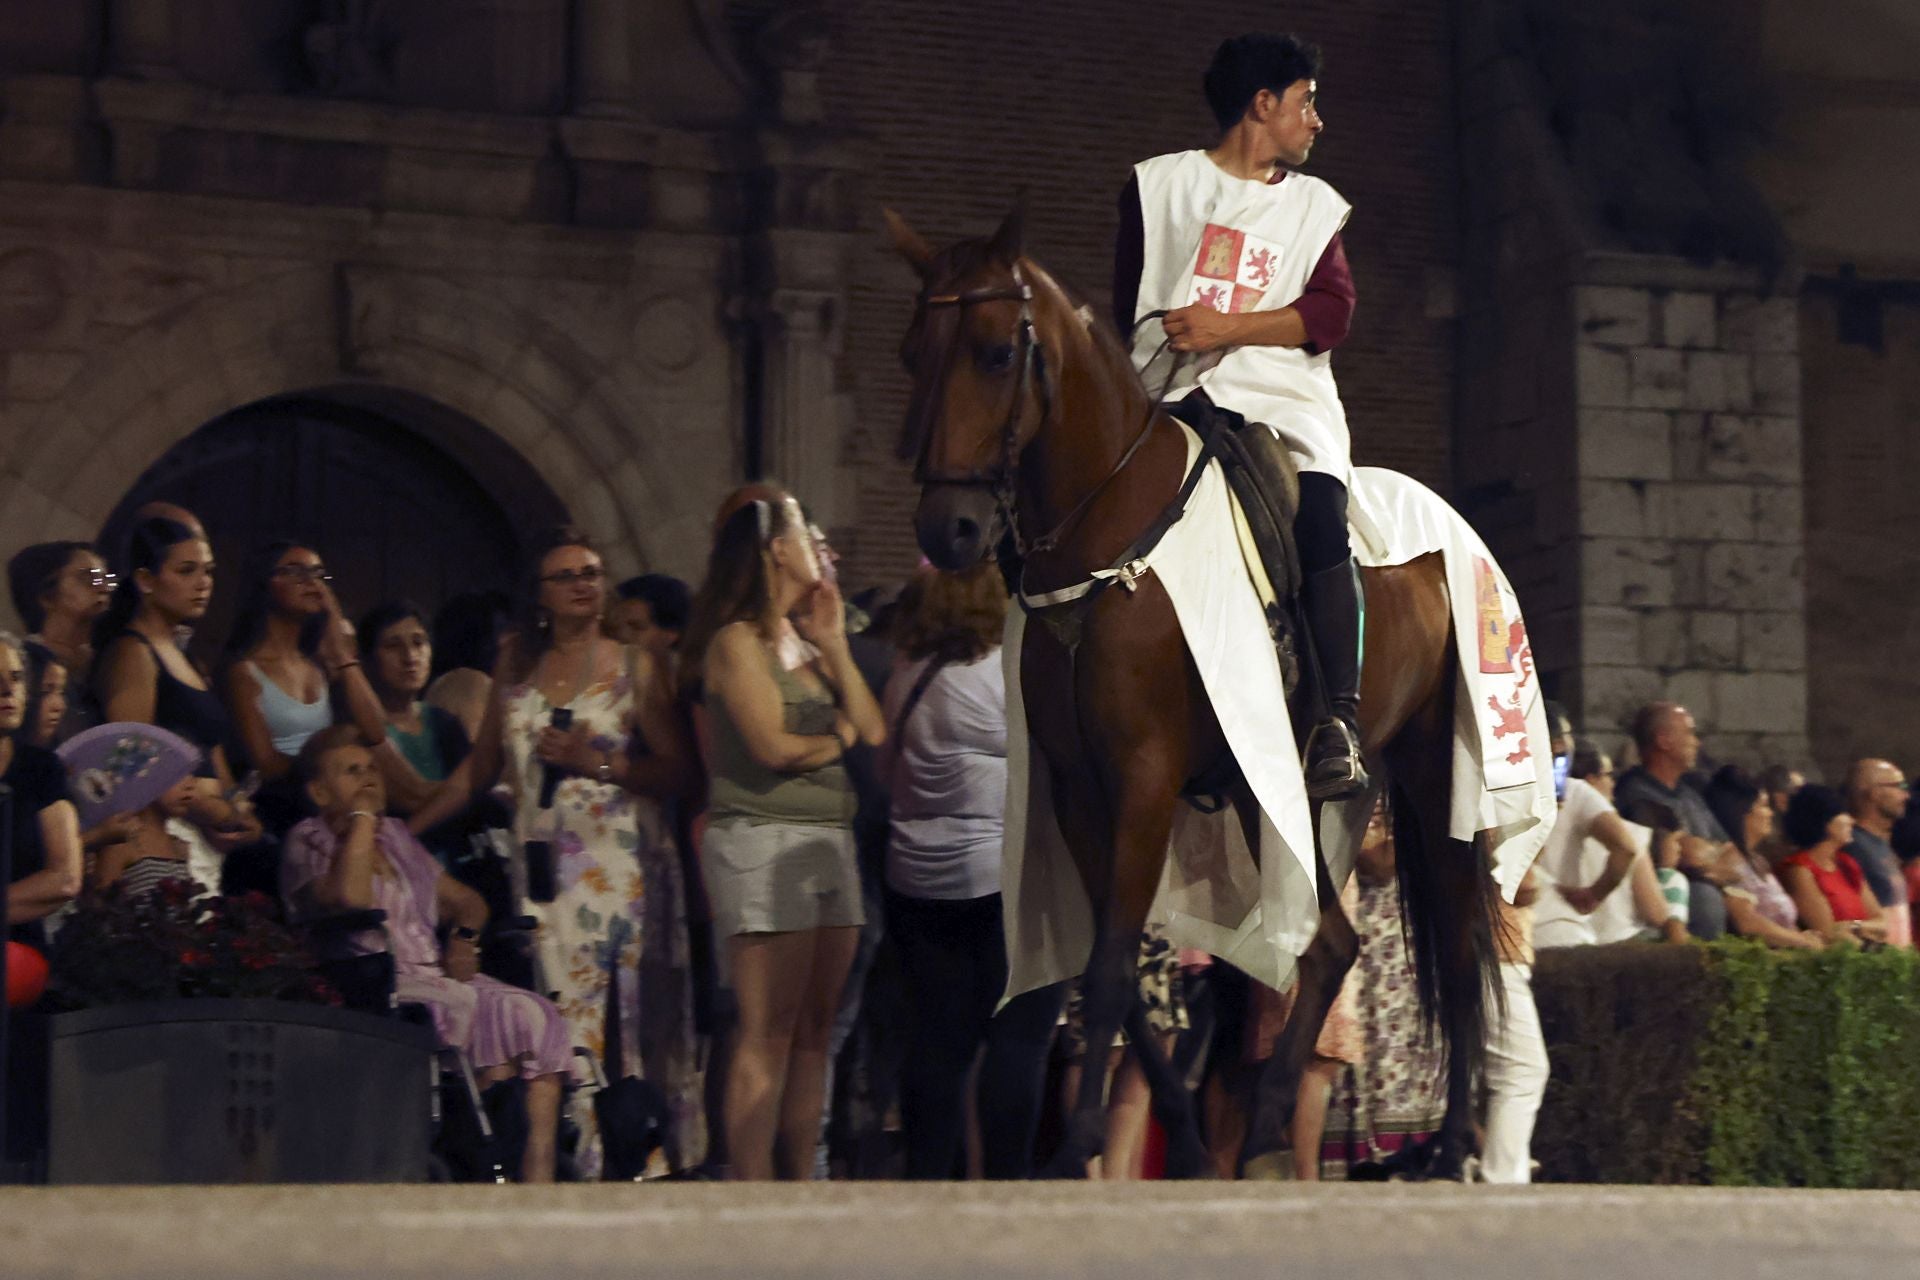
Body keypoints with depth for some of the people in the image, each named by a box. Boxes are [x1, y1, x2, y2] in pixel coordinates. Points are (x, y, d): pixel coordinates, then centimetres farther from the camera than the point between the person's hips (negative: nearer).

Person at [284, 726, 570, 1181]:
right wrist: (363, 814, -7)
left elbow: (466, 901, 30)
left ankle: (538, 1180, -29)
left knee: (533, 1016, -20)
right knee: (484, 1011, -31)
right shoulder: (308, 844, 3)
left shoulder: (395, 835, 24)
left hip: (435, 974, 7)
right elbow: (351, 896, -19)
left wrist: (464, 938, 7)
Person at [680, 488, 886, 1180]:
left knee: (814, 1031, 6)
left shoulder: (805, 642, 19)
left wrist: (833, 646, 6)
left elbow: (874, 729, 11)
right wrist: (839, 737, 3)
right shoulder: (738, 641, -6)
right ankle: (751, 1190, -11)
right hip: (761, 843, -8)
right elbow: (774, 747, -15)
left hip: (828, 844, 8)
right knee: (768, 1033, -11)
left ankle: (801, 1180, 9)